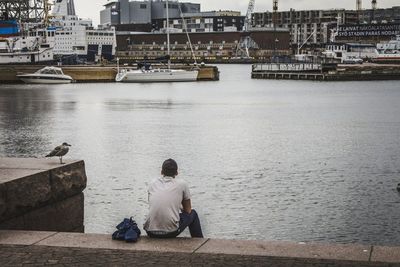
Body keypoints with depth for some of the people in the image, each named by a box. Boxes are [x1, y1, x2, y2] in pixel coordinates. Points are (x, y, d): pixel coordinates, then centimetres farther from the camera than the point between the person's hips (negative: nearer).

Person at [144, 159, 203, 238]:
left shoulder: (152, 184, 12)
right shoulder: (182, 184, 5)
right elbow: (188, 211, 15)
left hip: (151, 232, 3)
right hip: (171, 231, -3)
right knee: (193, 214, 25)